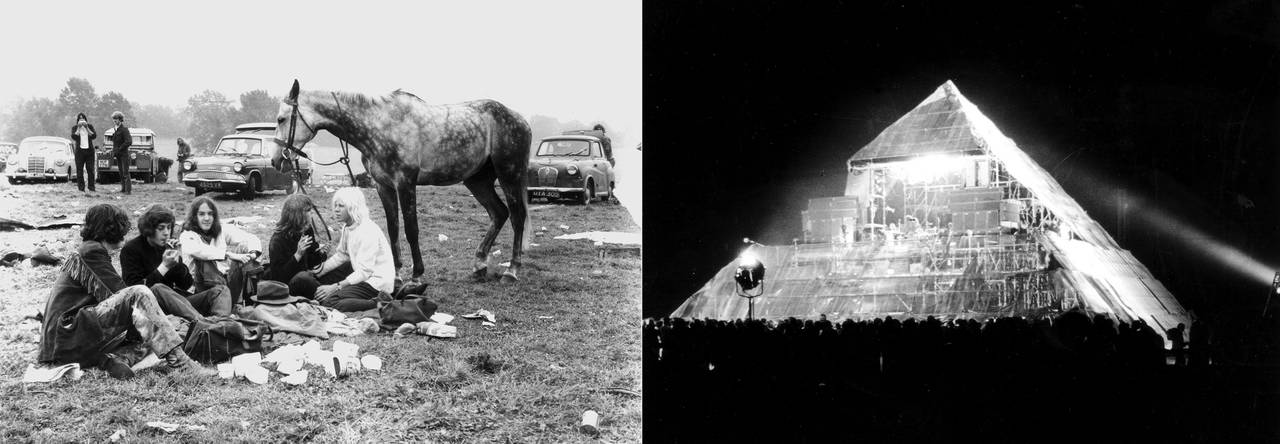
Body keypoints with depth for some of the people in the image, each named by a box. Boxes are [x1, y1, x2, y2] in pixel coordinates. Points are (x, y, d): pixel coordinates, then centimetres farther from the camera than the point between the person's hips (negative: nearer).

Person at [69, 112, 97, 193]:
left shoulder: (90, 126, 9)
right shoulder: (74, 128, 6)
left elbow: (94, 136, -4)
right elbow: (73, 137, -10)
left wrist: (87, 128, -8)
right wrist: (79, 128, -11)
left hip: (89, 150, 1)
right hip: (79, 150, -1)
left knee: (90, 169, -1)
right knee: (79, 170, -3)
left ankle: (91, 188, 2)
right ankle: (81, 188, -1)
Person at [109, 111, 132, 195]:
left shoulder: (124, 129, -12)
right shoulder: (116, 129, 13)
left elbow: (128, 142, -20)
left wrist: (118, 150, -18)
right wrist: (113, 151, 8)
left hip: (124, 153, -8)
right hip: (117, 155, 8)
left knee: (125, 172, -10)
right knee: (121, 172, 9)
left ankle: (129, 190, -11)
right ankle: (123, 188, 13)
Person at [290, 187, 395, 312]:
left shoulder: (368, 232, -24)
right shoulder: (348, 227, 4)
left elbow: (364, 271, -26)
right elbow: (341, 255, 13)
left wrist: (336, 287, -29)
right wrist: (319, 271, 1)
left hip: (376, 282, -10)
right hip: (358, 271, 10)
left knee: (330, 301, -28)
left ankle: (379, 305, -19)